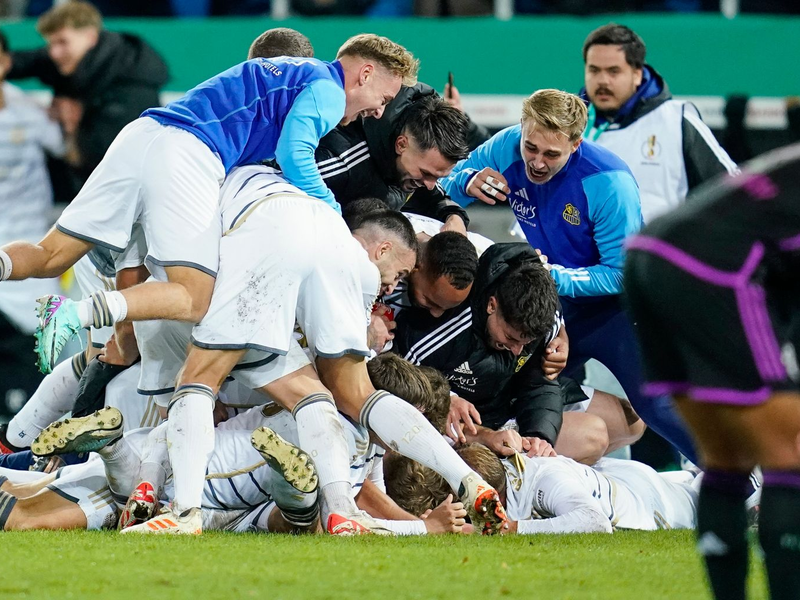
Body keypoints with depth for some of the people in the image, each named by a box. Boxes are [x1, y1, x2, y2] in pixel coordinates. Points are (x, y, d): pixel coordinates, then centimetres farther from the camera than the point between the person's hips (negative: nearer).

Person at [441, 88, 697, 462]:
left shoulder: (608, 183, -27)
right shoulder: (507, 149, -13)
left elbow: (621, 274, -23)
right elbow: (445, 186, 3)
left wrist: (555, 277, -35)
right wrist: (468, 183, -21)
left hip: (617, 303, -6)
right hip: (558, 305, 6)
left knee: (656, 405, -20)